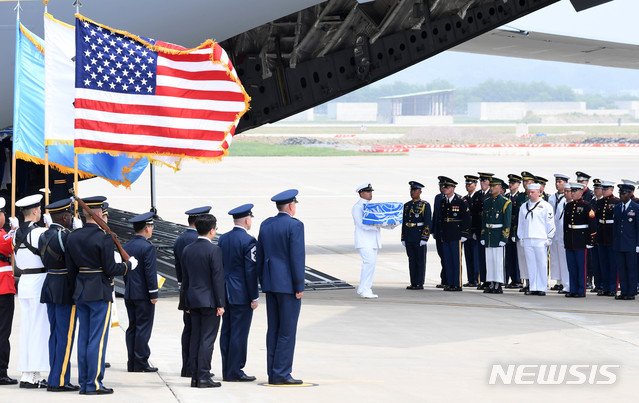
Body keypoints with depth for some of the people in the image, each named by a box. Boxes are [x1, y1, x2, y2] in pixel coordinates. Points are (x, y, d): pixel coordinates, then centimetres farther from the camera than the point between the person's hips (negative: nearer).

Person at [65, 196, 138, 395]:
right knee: (98, 339, -2)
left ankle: (83, 383, 13)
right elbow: (110, 269, -15)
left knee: (83, 337, 10)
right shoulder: (104, 238, -15)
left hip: (81, 292, 6)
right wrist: (129, 265, 1)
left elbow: (71, 268, 6)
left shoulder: (72, 237, 5)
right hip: (100, 292, -6)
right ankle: (94, 384, -2)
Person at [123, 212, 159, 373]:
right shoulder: (148, 247, -14)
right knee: (143, 328, -3)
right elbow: (150, 272, -16)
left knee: (132, 328, 10)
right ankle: (141, 363, -3)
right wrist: (153, 294, -12)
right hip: (143, 295, -7)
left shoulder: (126, 247, 9)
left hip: (129, 294, 7)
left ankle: (132, 363, 10)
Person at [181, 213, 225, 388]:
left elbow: (185, 277, 13)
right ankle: (203, 377, -6)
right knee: (207, 339, -4)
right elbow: (218, 278, -14)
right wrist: (220, 304, -10)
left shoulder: (187, 249, 8)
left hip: (193, 300, 6)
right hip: (209, 300, -6)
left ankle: (195, 376, 10)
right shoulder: (214, 250, -12)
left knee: (195, 339, 9)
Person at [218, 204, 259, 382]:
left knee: (226, 332, 10)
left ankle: (226, 371, 15)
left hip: (225, 293, 8)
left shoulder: (223, 239, 8)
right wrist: (254, 297, -10)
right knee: (239, 333, -3)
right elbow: (251, 271, -15)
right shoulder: (248, 241, -14)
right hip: (241, 294, -7)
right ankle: (234, 372, -2)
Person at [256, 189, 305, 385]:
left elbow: (260, 256, 13)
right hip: (287, 284, -7)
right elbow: (297, 257, -15)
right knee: (287, 330, -4)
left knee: (273, 329, 10)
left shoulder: (266, 225, 10)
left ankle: (273, 374, 11)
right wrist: (299, 286, -11)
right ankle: (281, 374, -5)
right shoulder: (295, 225, -11)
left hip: (271, 283, 7)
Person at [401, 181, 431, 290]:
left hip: (419, 238, -6)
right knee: (411, 260, 7)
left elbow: (427, 223, -8)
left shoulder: (425, 205, -3)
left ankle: (420, 284, 0)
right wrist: (403, 238, 12)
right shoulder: (407, 206, 14)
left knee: (420, 260, -2)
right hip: (409, 238, 6)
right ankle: (413, 283, 10)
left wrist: (424, 238, -15)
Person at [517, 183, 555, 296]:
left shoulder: (546, 206, 1)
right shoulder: (524, 207, 16)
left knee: (542, 264, -3)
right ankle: (532, 288, 8)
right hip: (527, 240, 4)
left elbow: (550, 224, 1)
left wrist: (549, 239, -4)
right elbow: (520, 224, 20)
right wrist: (521, 238, 15)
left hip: (541, 240, -4)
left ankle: (542, 288, 0)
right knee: (530, 265, 4)